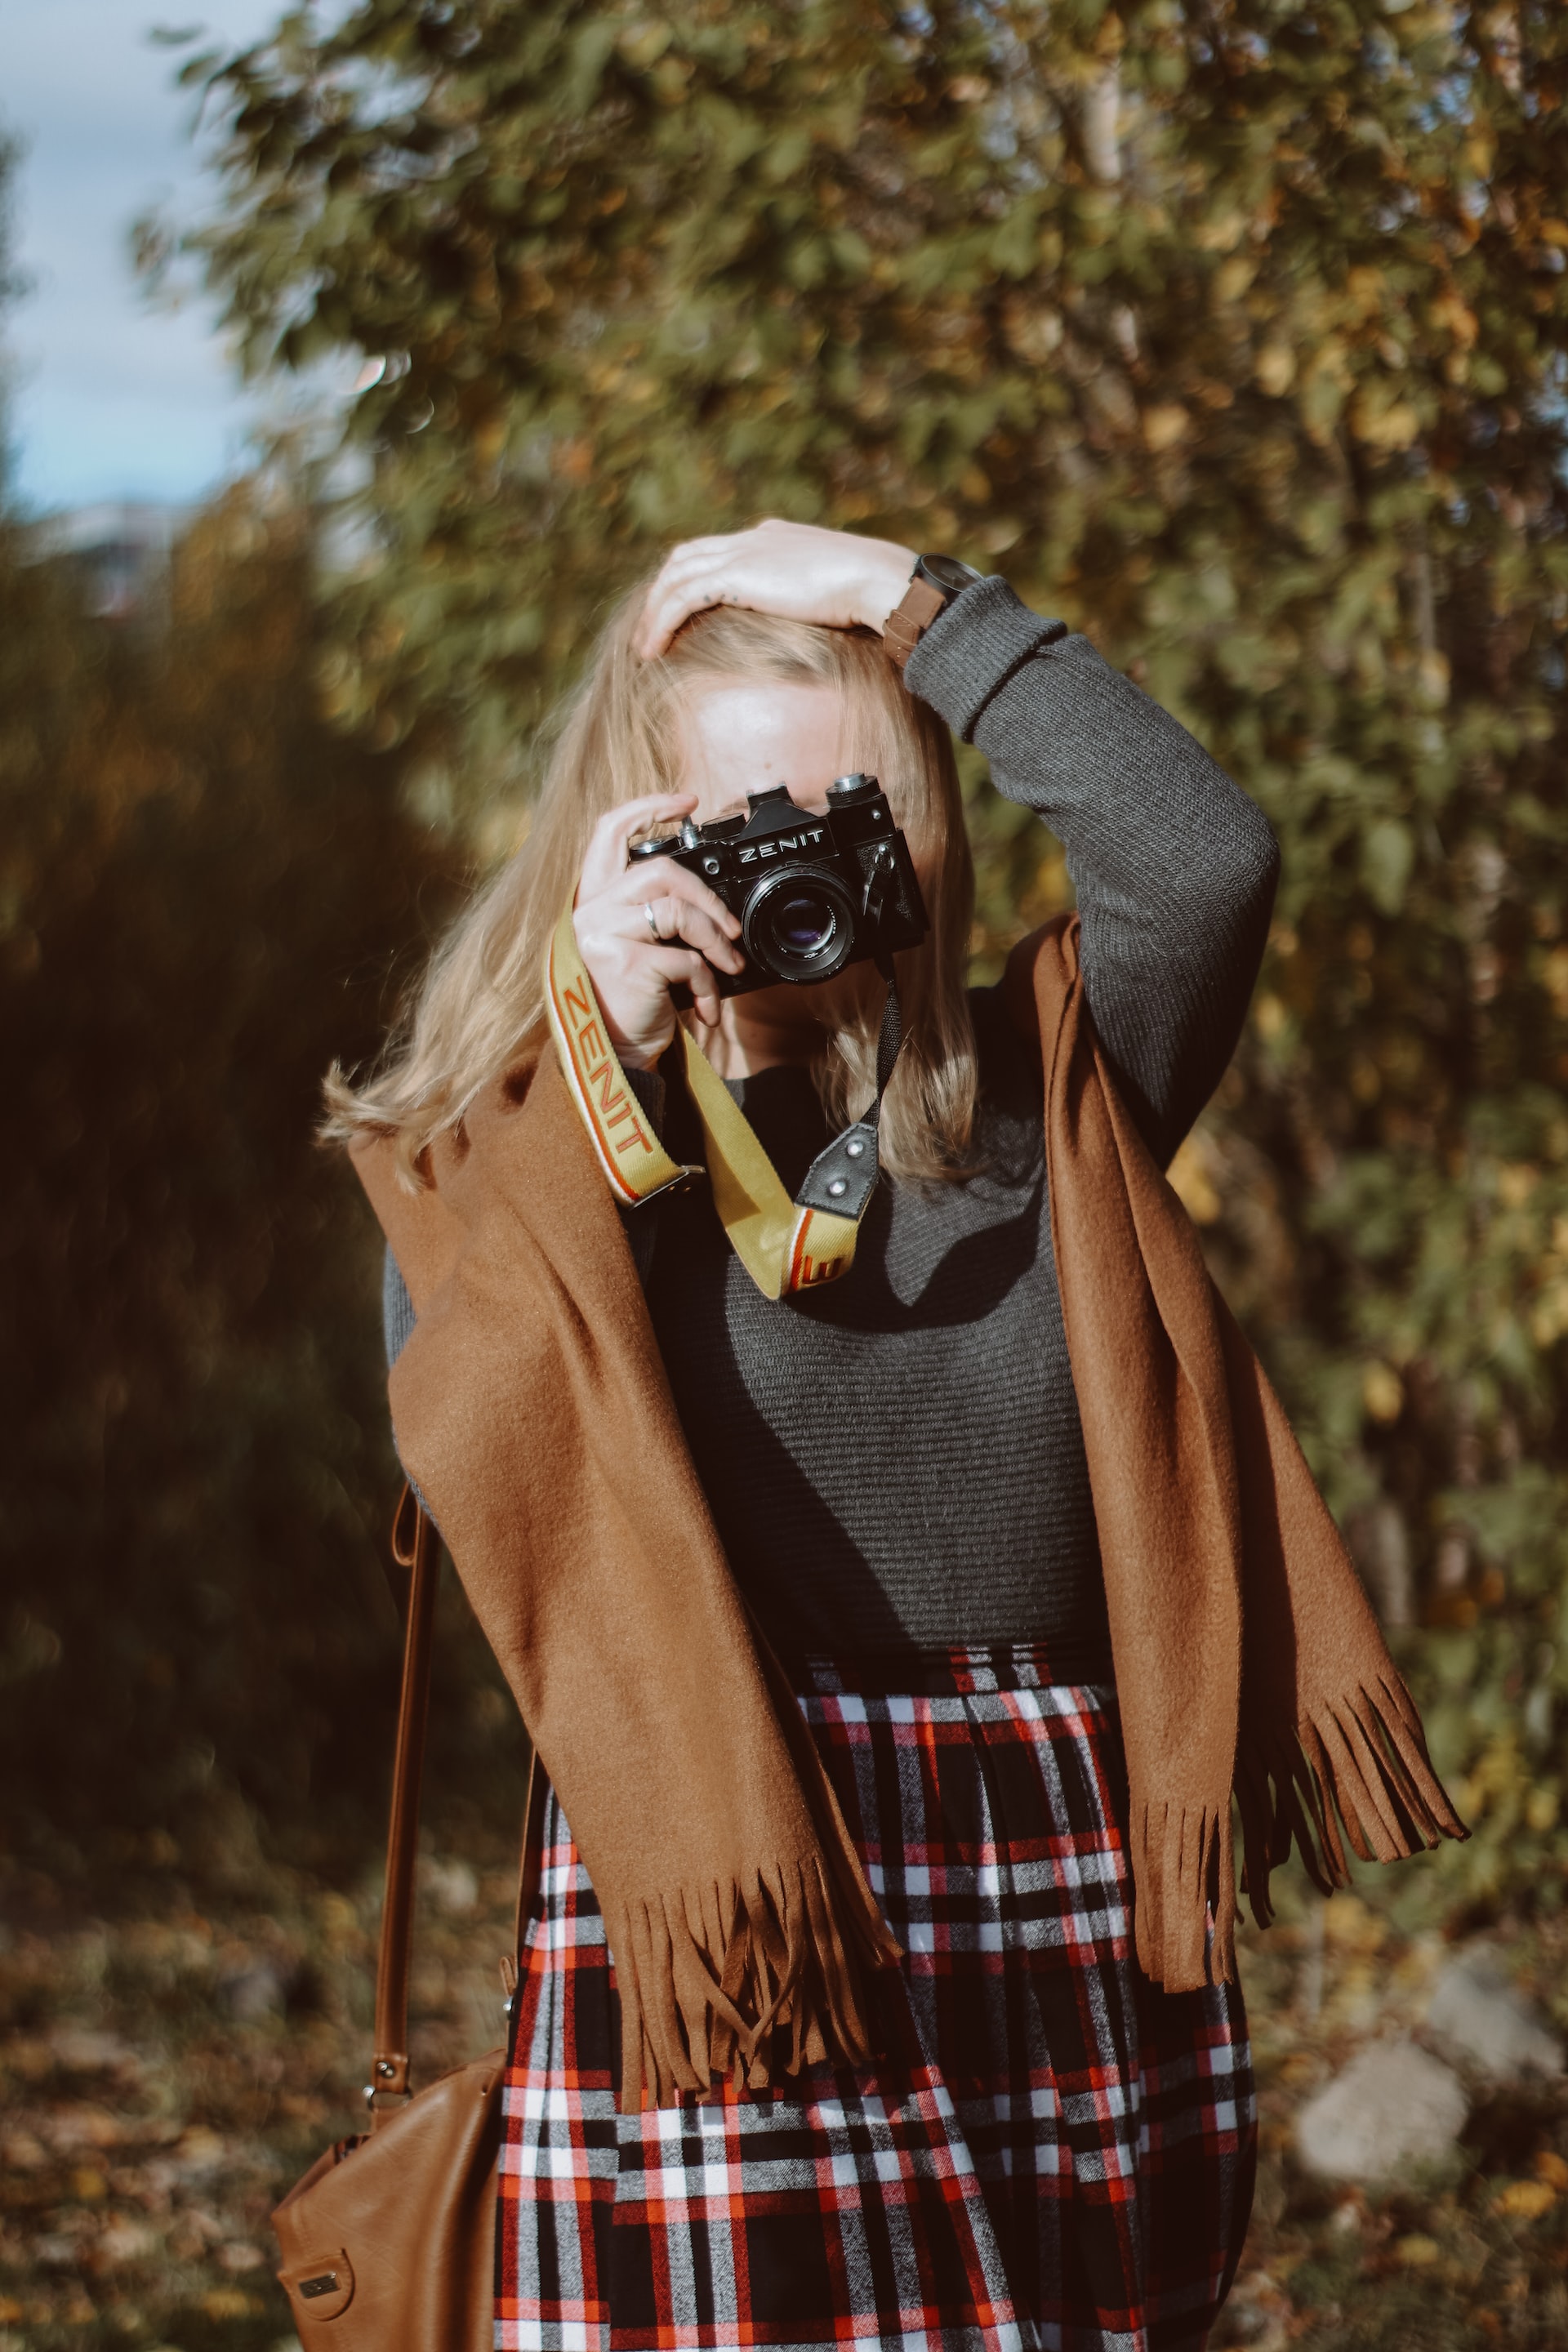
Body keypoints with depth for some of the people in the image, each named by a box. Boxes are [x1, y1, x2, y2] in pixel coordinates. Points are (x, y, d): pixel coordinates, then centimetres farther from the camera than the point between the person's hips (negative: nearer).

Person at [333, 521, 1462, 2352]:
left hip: (1072, 1930, 3)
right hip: (721, 1937, -3)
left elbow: (1205, 860, -7)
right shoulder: (515, 1153, 6)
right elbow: (473, 1458, -12)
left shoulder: (1034, 1100, 11)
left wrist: (912, 603, -2)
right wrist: (612, 1063, -12)